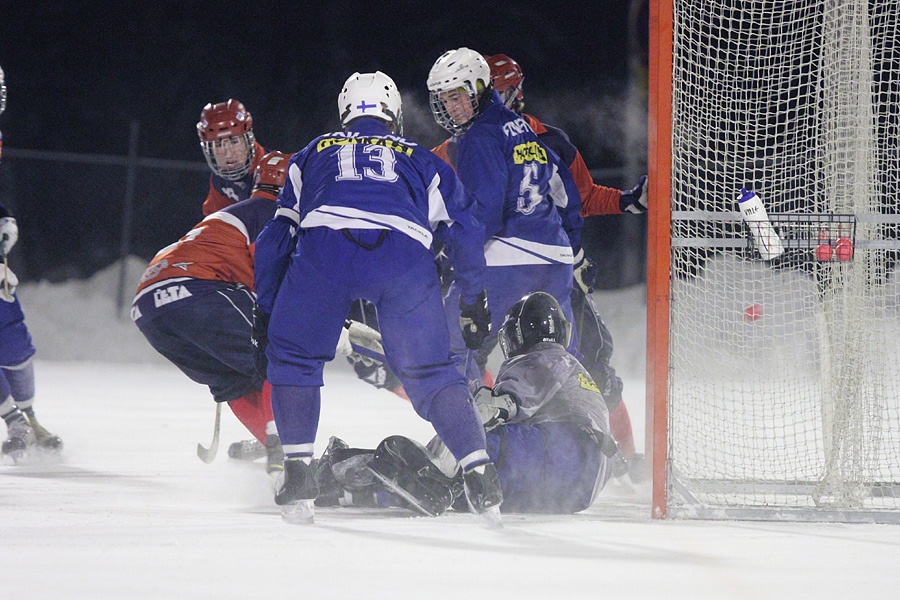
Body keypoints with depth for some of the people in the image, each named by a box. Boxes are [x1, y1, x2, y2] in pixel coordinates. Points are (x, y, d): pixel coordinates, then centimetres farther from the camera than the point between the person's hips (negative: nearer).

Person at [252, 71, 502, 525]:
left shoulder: (313, 154, 36)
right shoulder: (422, 161, 35)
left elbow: (275, 238, 33)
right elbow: (466, 234, 27)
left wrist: (264, 312, 38)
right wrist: (473, 305, 36)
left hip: (325, 245, 0)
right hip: (406, 253, 0)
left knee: (292, 356, 19)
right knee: (430, 371, 11)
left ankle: (298, 472, 9)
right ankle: (479, 472, -1)